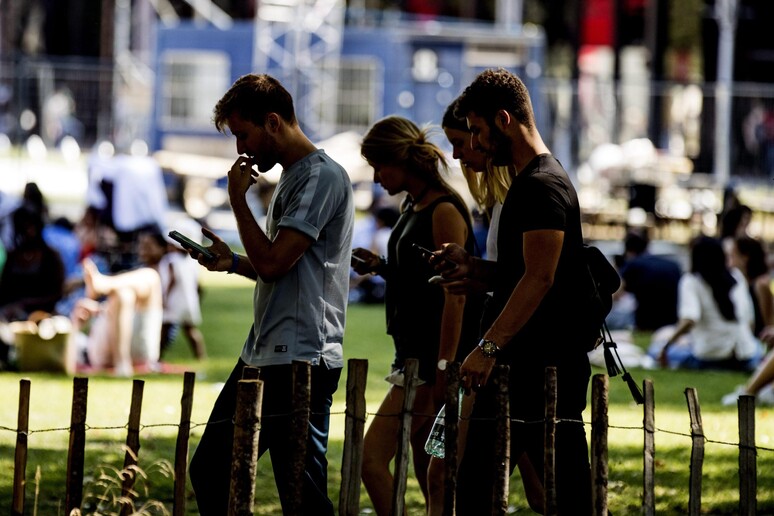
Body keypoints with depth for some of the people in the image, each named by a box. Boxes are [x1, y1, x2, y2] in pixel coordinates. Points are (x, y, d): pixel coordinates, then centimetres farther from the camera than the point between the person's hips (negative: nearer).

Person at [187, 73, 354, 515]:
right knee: (209, 471, 13)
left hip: (300, 360, -11)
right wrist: (233, 261, 12)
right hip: (263, 357, 11)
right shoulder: (293, 177, 19)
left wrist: (238, 200, -9)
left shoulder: (322, 177, -13)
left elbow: (273, 262, -20)